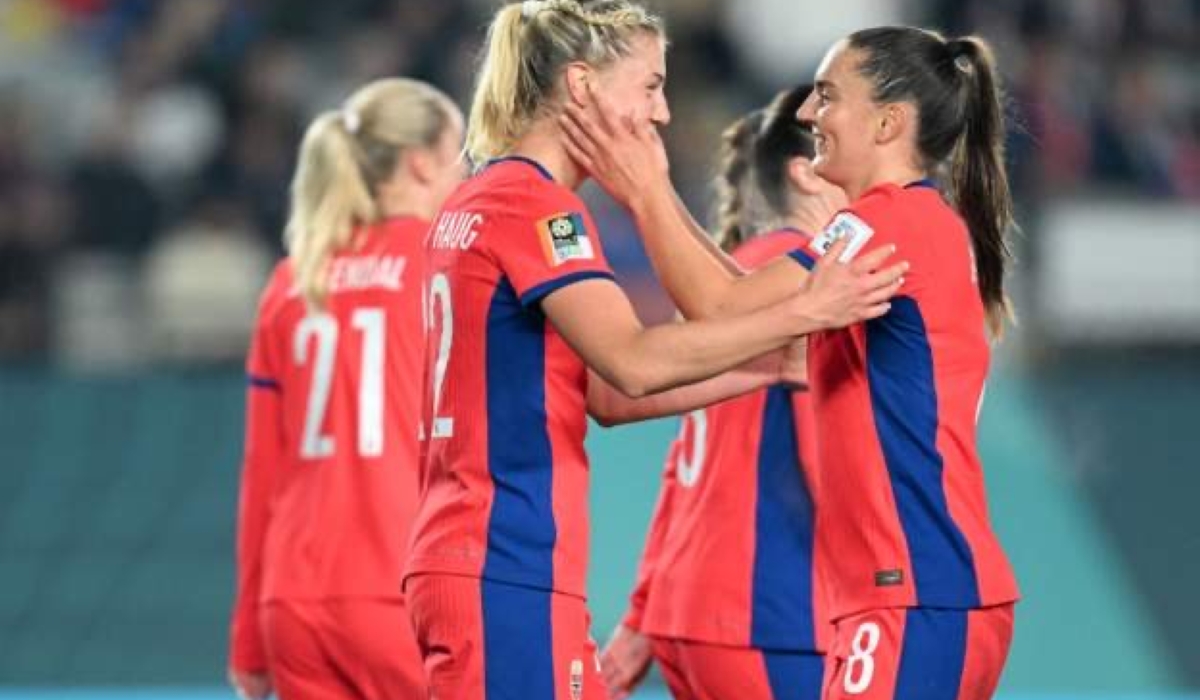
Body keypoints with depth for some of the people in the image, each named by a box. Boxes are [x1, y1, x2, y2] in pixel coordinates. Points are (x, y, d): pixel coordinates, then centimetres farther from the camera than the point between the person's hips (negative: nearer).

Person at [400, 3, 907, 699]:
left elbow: (606, 391, 18)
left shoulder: (477, 204, 18)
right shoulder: (534, 203, -11)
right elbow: (636, 363, -24)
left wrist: (772, 364, 15)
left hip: (465, 557, 10)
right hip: (506, 572, -10)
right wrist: (803, 312, -21)